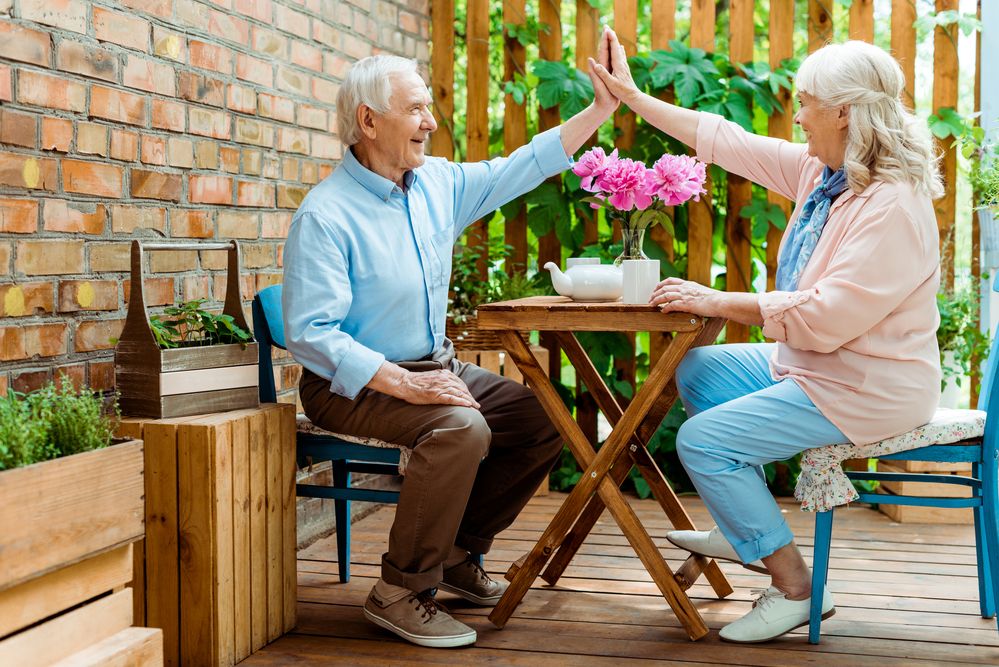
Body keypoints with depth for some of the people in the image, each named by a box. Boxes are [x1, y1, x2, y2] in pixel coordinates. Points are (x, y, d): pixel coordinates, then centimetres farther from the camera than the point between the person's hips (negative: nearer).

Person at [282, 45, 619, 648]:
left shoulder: (438, 183, 4)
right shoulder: (326, 216, -19)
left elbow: (526, 167, 15)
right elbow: (311, 333, -25)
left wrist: (603, 106, 10)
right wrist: (404, 384, -32)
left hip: (433, 366, 8)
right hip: (352, 386, -8)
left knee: (542, 421, -1)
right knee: (461, 427, -32)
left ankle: (458, 554, 14)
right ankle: (400, 593, -16)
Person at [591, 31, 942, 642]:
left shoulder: (893, 206, -26)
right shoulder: (821, 172, 2)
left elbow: (824, 316, -31)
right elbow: (727, 140, 10)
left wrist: (717, 302, -24)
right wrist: (632, 96, 14)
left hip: (863, 389, -10)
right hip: (811, 363, 10)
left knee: (703, 440, -15)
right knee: (699, 372, 18)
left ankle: (794, 586, -5)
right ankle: (747, 534, 21)